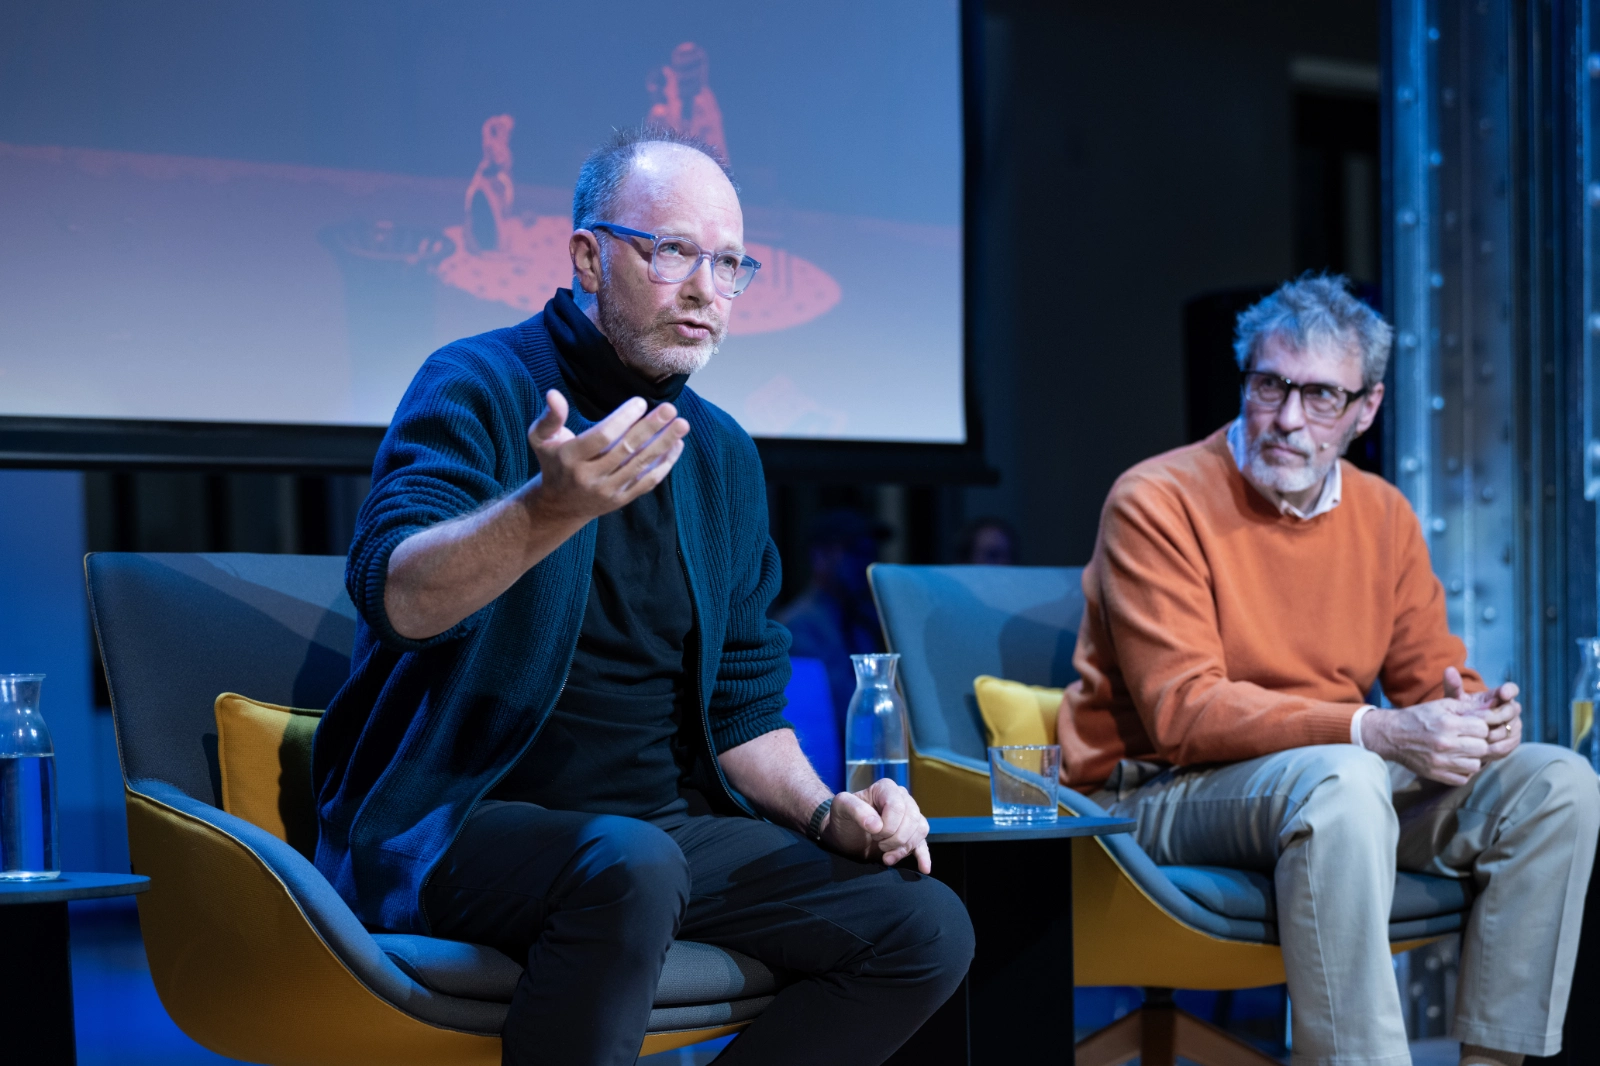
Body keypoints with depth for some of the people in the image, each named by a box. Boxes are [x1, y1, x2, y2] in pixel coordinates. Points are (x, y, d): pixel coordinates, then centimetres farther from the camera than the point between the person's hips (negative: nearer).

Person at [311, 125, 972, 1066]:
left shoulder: (724, 456, 14)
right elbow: (393, 598, -25)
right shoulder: (480, 387, -6)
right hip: (452, 827, -7)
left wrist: (825, 812, 1)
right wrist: (551, 510, -43)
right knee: (630, 867, -38)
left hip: (665, 822, 7)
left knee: (929, 932, -9)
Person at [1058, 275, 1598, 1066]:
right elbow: (1183, 712, -20)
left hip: (1346, 777, 7)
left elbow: (1431, 674, 12)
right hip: (1165, 792, -7)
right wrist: (1372, 732, -30)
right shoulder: (1159, 502, -12)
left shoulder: (1383, 516, 9)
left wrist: (1474, 716, -15)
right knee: (1340, 781, -37)